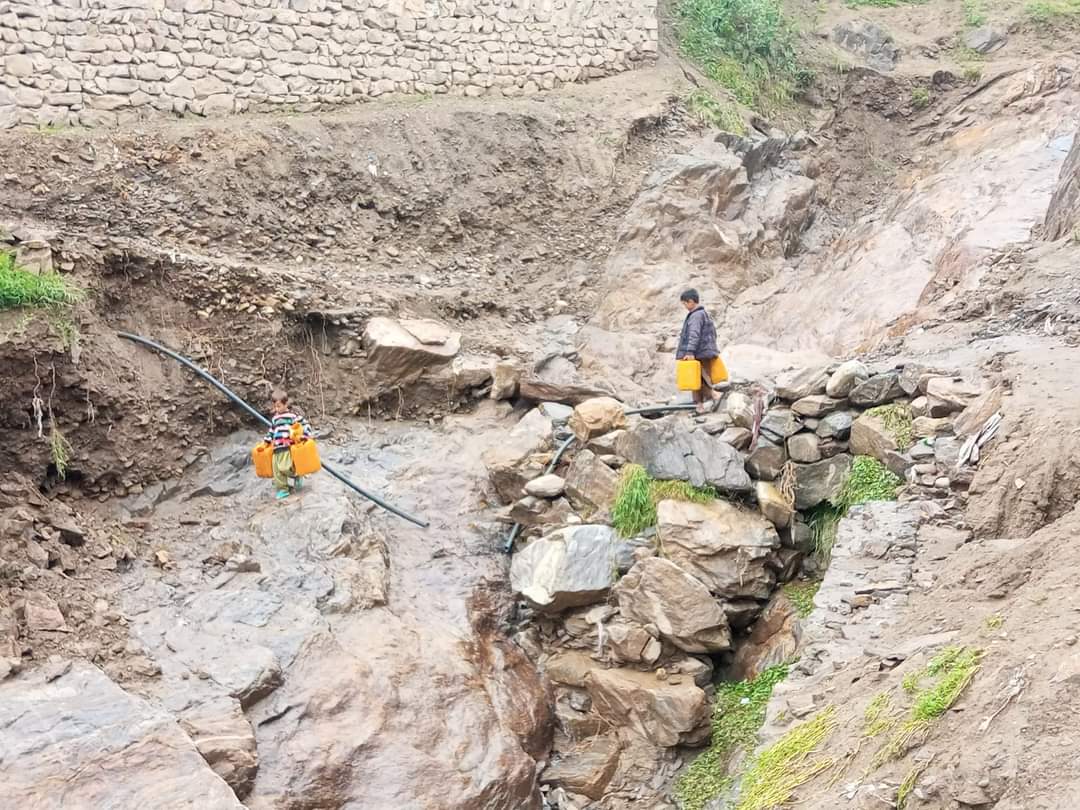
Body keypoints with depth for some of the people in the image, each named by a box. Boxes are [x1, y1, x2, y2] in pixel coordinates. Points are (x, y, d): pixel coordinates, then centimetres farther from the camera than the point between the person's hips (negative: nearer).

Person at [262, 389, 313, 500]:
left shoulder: (293, 415, -1)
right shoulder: (274, 418, 18)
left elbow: (305, 425, 1)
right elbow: (271, 431, 31)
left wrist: (304, 437, -8)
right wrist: (266, 442, 30)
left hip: (288, 446, -6)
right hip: (276, 448, 6)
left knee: (285, 468, -19)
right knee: (277, 470, 3)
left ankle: (296, 475, 10)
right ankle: (282, 489, 14)